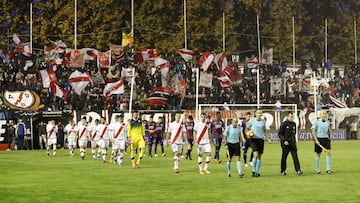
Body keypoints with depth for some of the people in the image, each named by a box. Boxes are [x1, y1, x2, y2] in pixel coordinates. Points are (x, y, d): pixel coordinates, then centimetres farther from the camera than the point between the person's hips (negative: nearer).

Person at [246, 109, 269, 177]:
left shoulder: (263, 121, 10)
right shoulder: (252, 120, 0)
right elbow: (246, 129, 9)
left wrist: (266, 136, 8)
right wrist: (248, 133, -11)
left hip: (261, 139, 4)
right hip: (254, 139, -4)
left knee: (259, 156, 5)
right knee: (256, 155, -18)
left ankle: (257, 172, 14)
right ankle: (254, 170, -5)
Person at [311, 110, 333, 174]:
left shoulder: (328, 122, 8)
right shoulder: (317, 122, -6)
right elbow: (313, 131, -10)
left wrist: (330, 139, 20)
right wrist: (316, 140, -18)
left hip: (326, 139, 3)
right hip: (318, 139, -3)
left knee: (328, 152, -12)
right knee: (318, 154, 3)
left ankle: (328, 169, -9)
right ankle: (317, 170, 15)